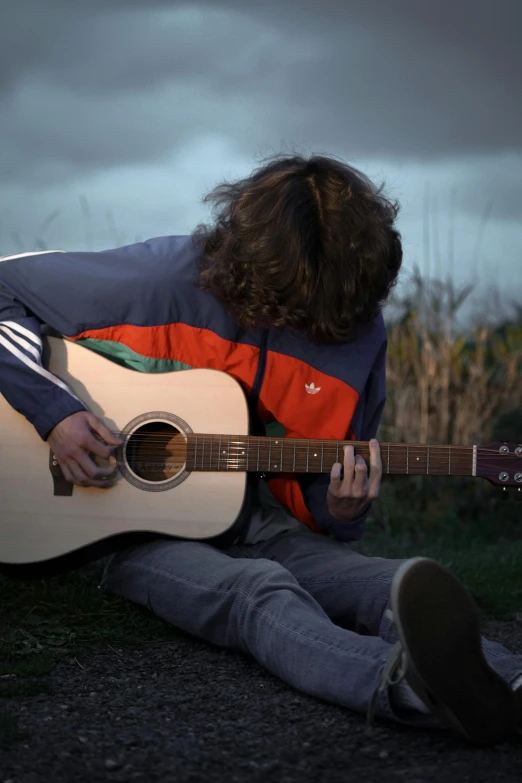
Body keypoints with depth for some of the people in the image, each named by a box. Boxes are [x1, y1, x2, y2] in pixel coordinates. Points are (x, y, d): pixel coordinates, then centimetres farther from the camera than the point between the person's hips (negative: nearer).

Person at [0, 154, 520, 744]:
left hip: (252, 526, 5)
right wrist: (55, 412, -18)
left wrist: (338, 511, -13)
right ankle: (409, 685, -67)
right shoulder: (165, 280, -11)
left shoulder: (357, 332, 2)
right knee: (261, 591, -38)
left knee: (399, 586, -27)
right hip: (136, 534, -4)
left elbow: (312, 494, 12)